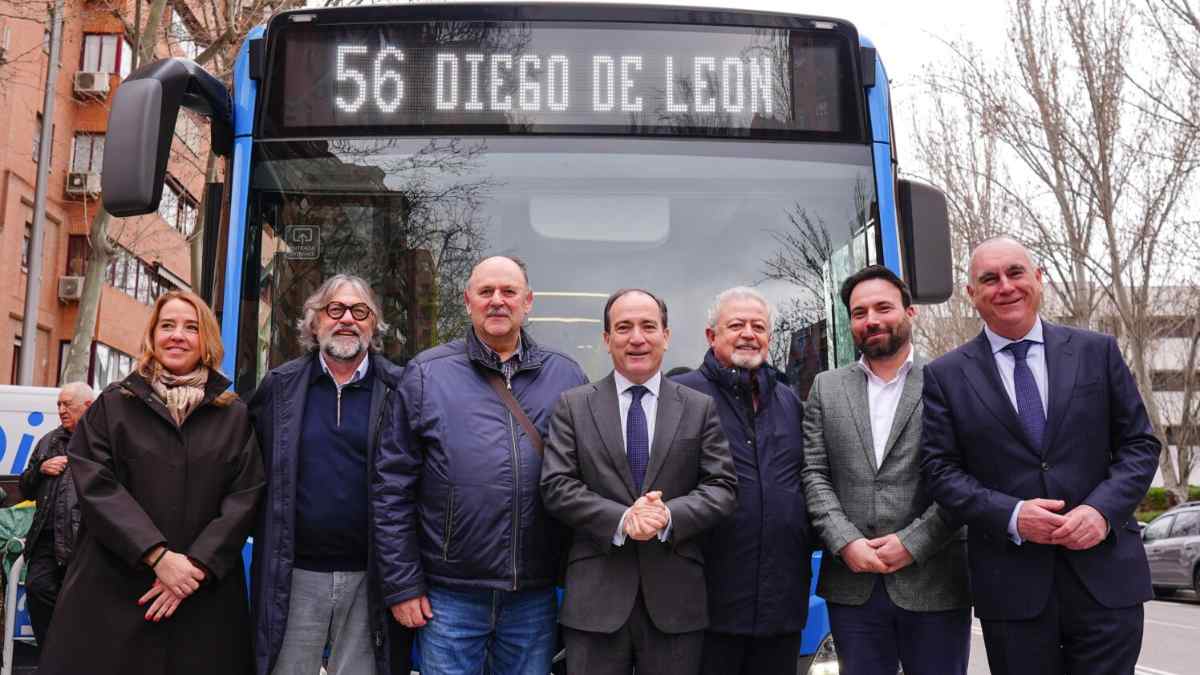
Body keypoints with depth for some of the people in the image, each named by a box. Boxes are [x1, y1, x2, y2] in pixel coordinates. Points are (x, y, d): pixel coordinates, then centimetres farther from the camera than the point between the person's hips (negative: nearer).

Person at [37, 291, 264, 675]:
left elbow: (245, 498, 1)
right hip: (112, 587, 0)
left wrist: (196, 566, -12)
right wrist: (158, 556, -14)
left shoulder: (234, 416, 9)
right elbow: (95, 486, -4)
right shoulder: (113, 405, 7)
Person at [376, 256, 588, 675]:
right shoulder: (427, 373, 0)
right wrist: (402, 585, -3)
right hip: (449, 594, -2)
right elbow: (394, 487, 0)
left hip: (535, 596, 2)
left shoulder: (566, 376, 6)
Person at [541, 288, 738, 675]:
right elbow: (556, 487, -3)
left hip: (676, 596, 1)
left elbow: (722, 487, 1)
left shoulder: (700, 408, 8)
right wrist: (621, 520, -16)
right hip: (595, 597, -1)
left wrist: (669, 515, -16)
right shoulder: (573, 406, 5)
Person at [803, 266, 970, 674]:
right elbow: (815, 476, 4)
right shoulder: (826, 388, 10)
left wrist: (912, 543, -12)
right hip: (851, 584, 2)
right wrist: (846, 542, -8)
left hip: (933, 583, -2)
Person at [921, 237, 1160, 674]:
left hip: (1106, 576, 1)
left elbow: (1139, 444, 6)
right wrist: (1011, 516, -15)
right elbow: (940, 469, -1)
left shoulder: (1097, 352, 6)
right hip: (1011, 587, 0)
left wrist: (1104, 509, -11)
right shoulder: (946, 376, 2)